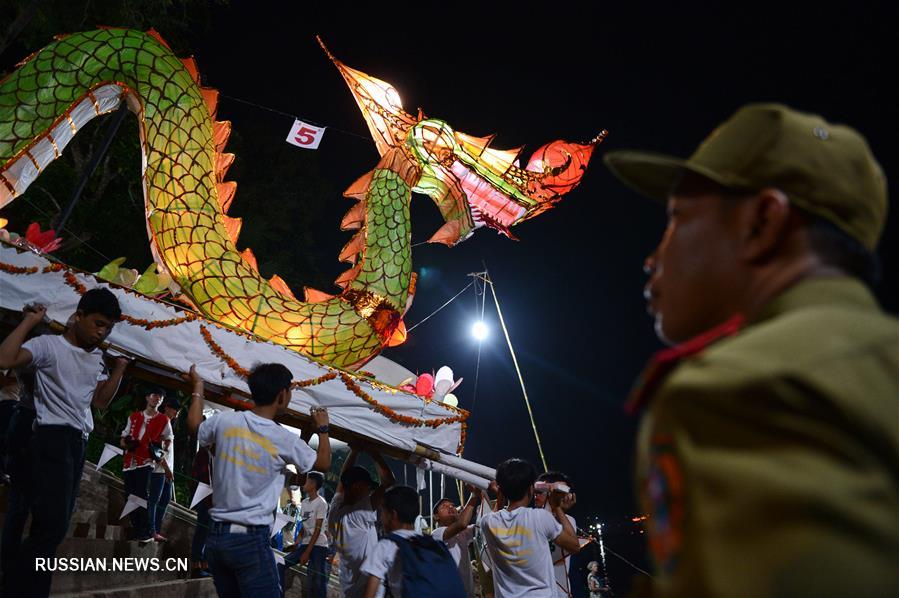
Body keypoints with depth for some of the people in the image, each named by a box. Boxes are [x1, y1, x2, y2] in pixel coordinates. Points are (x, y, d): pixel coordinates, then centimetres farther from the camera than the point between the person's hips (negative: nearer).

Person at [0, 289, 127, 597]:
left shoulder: (97, 359, 16)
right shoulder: (49, 345, -6)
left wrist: (120, 366, 9)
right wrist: (30, 321, -15)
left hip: (78, 444, 8)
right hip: (52, 438, -8)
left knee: (55, 525, 11)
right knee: (52, 525, -16)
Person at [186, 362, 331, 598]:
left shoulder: (225, 421, -1)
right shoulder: (285, 439, -9)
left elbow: (194, 426, 23)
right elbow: (323, 463, 8)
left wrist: (198, 388, 36)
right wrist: (322, 428, 23)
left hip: (216, 536, 6)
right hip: (251, 540, -5)